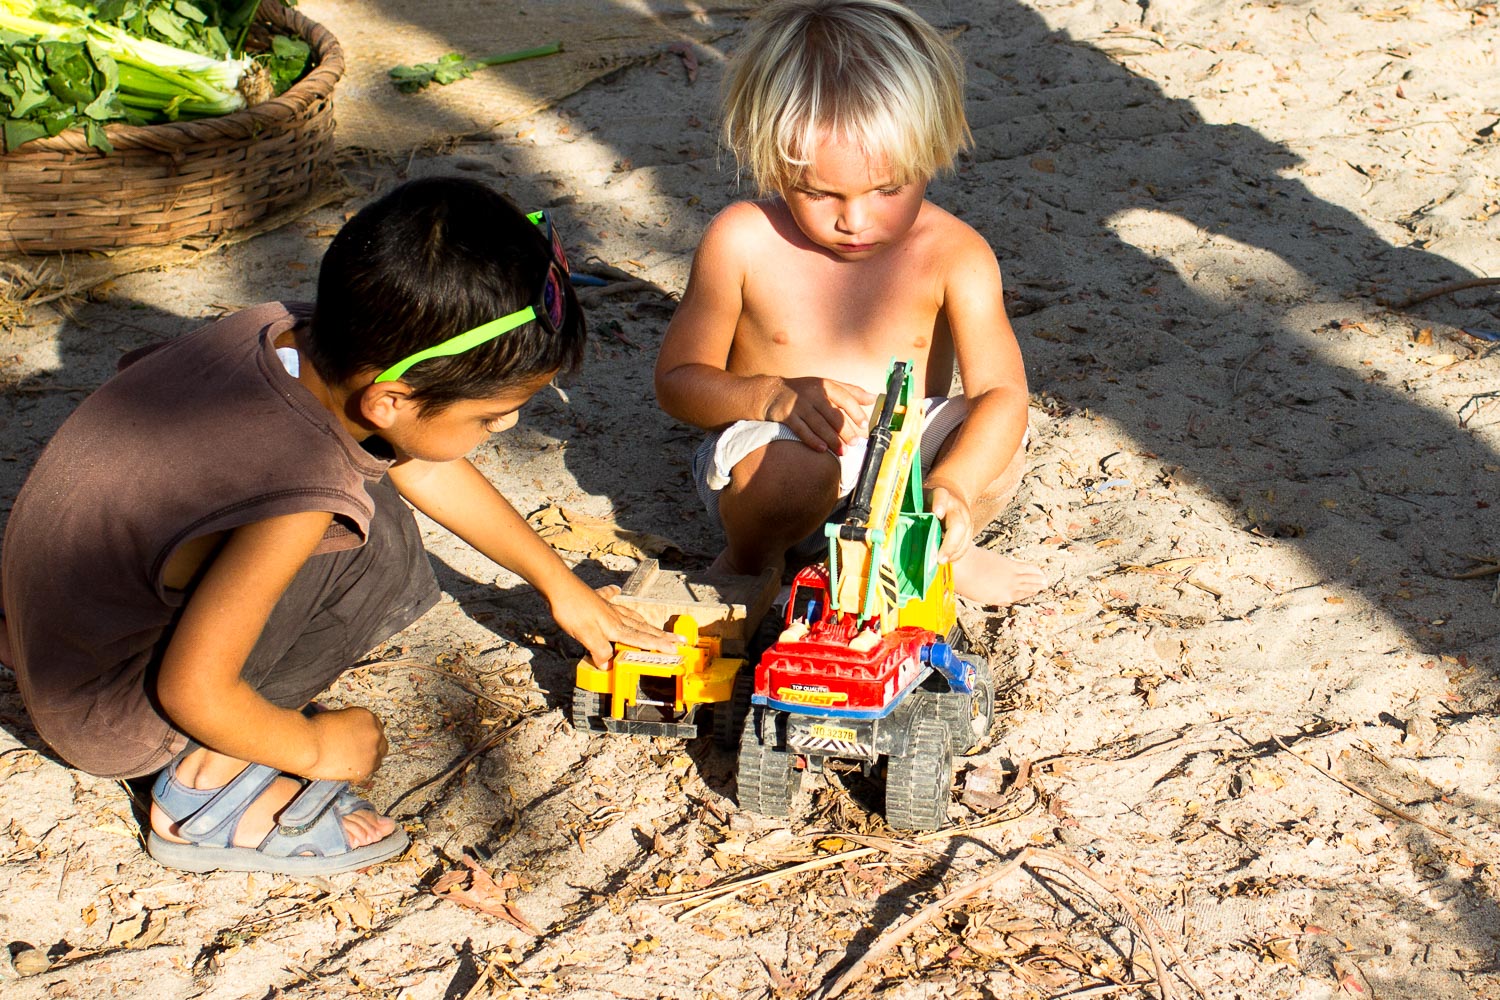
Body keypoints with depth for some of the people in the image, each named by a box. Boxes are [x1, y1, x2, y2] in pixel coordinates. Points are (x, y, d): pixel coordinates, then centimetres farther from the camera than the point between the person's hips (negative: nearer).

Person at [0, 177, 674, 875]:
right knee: (374, 545, -21)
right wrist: (314, 747, -5)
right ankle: (210, 782, -8)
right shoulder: (306, 496, -35)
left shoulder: (290, 330, -11)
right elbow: (191, 693, -27)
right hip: (99, 720, -8)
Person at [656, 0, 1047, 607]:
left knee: (1000, 441, -25)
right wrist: (774, 395, -28)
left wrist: (951, 487, -44)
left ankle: (946, 553, 8)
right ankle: (746, 566, 0)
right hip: (770, 444, -2)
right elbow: (677, 380, -8)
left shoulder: (954, 255, -14)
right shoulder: (743, 242, -15)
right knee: (795, 465, -36)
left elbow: (1001, 392, -23)